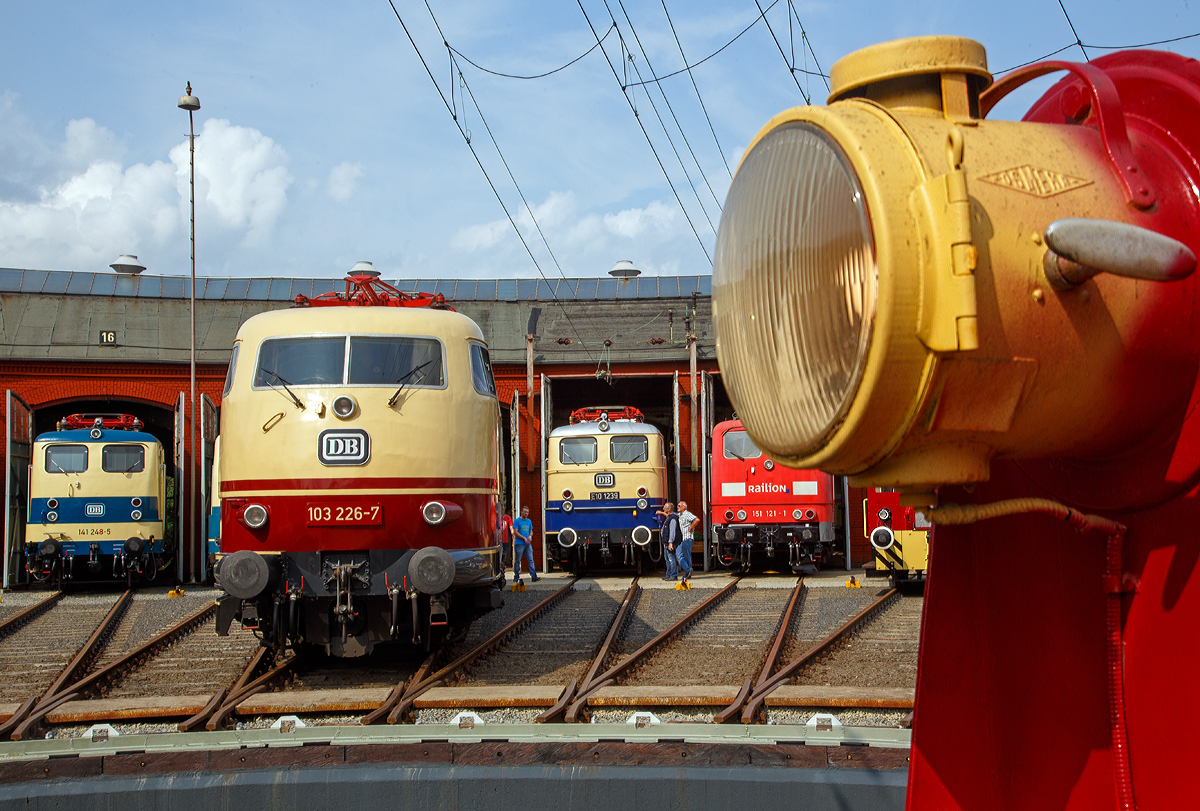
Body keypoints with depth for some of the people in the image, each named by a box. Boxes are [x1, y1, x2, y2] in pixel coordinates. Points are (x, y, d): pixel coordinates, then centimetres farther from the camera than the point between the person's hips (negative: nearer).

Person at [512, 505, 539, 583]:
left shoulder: (529, 521, 15)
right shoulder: (517, 521, -4)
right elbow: (515, 532, -10)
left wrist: (530, 536, -1)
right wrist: (524, 538, -14)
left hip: (528, 544, 5)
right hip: (519, 544, -5)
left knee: (531, 560, -5)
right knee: (517, 561, 2)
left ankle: (533, 576, -10)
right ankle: (516, 577, 12)